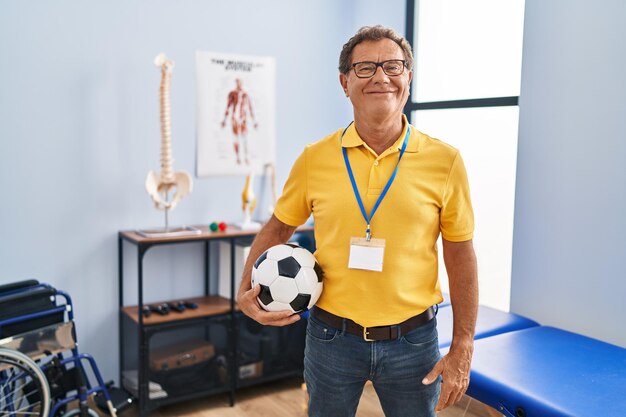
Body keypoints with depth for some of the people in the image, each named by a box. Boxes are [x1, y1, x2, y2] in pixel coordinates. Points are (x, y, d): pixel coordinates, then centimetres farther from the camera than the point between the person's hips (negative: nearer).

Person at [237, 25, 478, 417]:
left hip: (412, 339, 0)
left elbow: (461, 255, -2)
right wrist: (246, 290, -3)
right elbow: (279, 227, 9)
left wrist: (462, 348, -3)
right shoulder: (314, 158, -4)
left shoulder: (445, 160, -7)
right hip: (332, 336, 1)